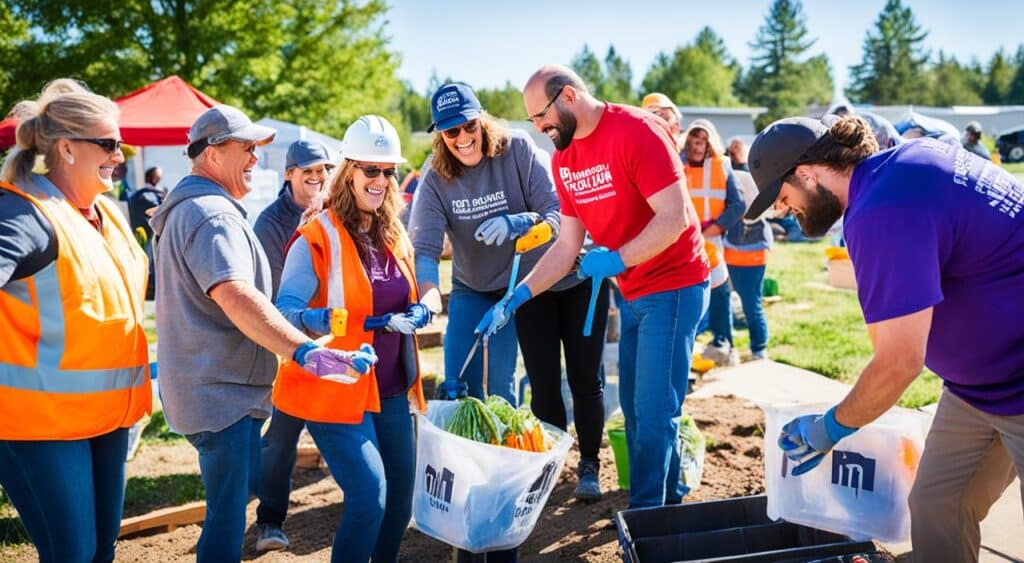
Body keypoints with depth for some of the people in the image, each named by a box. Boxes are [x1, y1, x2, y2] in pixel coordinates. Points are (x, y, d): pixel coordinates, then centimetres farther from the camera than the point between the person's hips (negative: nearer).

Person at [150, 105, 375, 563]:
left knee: (241, 487, 24)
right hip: (221, 391, -11)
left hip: (205, 384, 11)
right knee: (227, 515, -3)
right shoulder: (213, 214, -19)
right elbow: (237, 298, -35)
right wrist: (306, 352, -43)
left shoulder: (186, 209, 17)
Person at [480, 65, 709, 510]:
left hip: (673, 286, -8)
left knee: (653, 411, -4)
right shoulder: (563, 159, 6)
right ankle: (669, 499, 30)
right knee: (635, 407, 13)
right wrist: (516, 298, -2)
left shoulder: (636, 131, -17)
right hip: (631, 294, 8)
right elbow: (567, 246, 6)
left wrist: (617, 260, -27)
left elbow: (674, 217, -21)